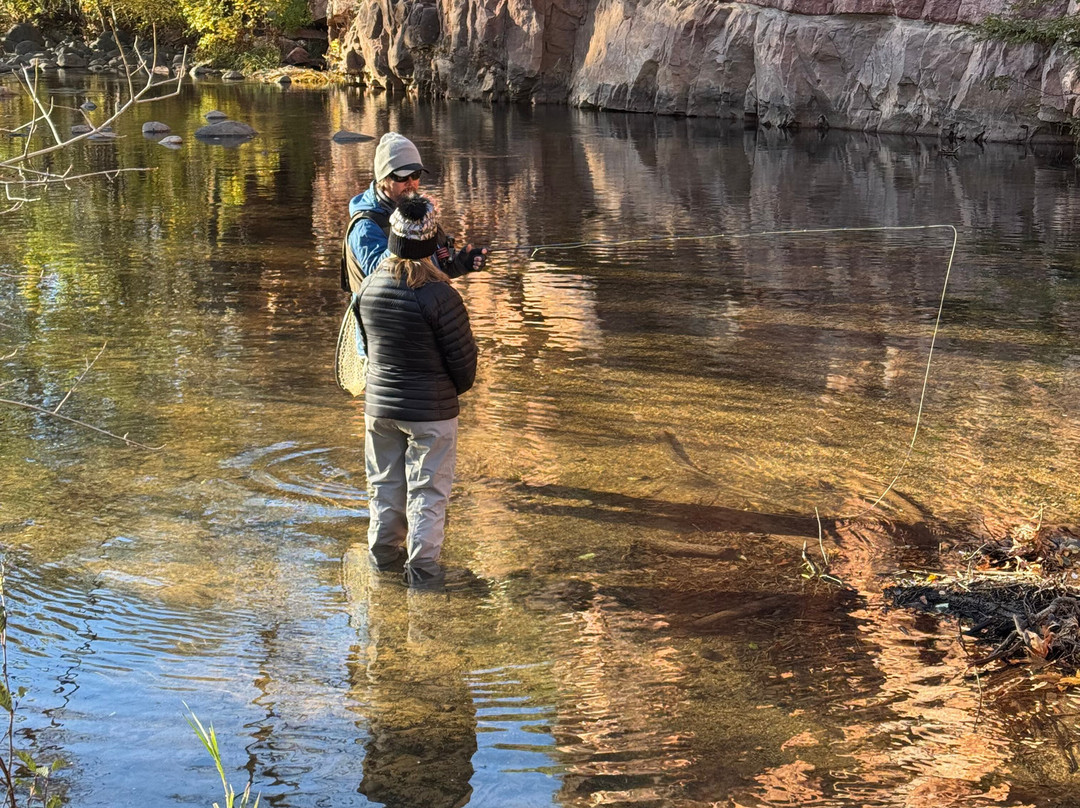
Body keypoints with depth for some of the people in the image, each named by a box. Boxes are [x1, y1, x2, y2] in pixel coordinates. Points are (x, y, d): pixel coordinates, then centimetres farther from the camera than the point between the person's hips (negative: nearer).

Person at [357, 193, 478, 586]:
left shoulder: (370, 286, -5)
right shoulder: (440, 296, -22)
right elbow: (463, 357, -12)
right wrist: (459, 386, 9)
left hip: (379, 403, 5)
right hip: (431, 409, -5)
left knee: (385, 483, 20)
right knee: (427, 490, 6)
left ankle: (384, 551, 32)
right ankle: (422, 566, 10)